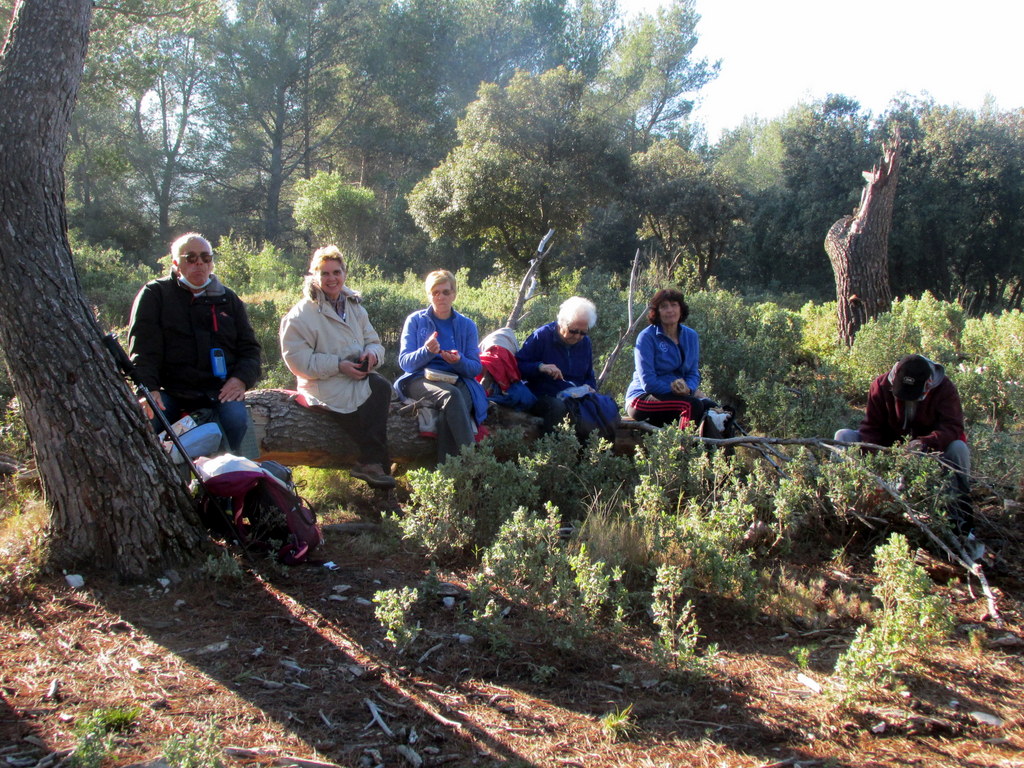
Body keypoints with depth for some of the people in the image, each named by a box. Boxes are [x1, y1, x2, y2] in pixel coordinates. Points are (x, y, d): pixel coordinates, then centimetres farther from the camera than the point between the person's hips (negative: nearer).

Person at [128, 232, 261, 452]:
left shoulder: (228, 299, 19)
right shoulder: (155, 294, 10)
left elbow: (249, 347, 18)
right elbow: (142, 348, -1)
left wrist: (241, 378, -4)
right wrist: (148, 388, -19)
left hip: (220, 390, 2)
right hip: (169, 390, -1)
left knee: (236, 419, -30)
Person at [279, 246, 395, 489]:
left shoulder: (354, 306, 18)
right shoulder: (300, 315, -2)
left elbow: (373, 341, 16)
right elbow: (298, 360, -10)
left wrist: (372, 353, -10)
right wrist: (339, 366, -18)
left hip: (359, 377, 6)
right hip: (324, 385, -5)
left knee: (382, 386, -29)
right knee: (378, 389, -29)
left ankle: (370, 463, -25)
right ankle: (374, 462, -18)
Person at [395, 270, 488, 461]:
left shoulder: (467, 325, 13)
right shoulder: (415, 321, 10)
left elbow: (476, 368, 7)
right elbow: (404, 362, 1)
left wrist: (459, 361, -16)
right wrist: (427, 351, -19)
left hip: (458, 381, 2)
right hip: (421, 379, -1)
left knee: (448, 415, -35)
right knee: (451, 395, -36)